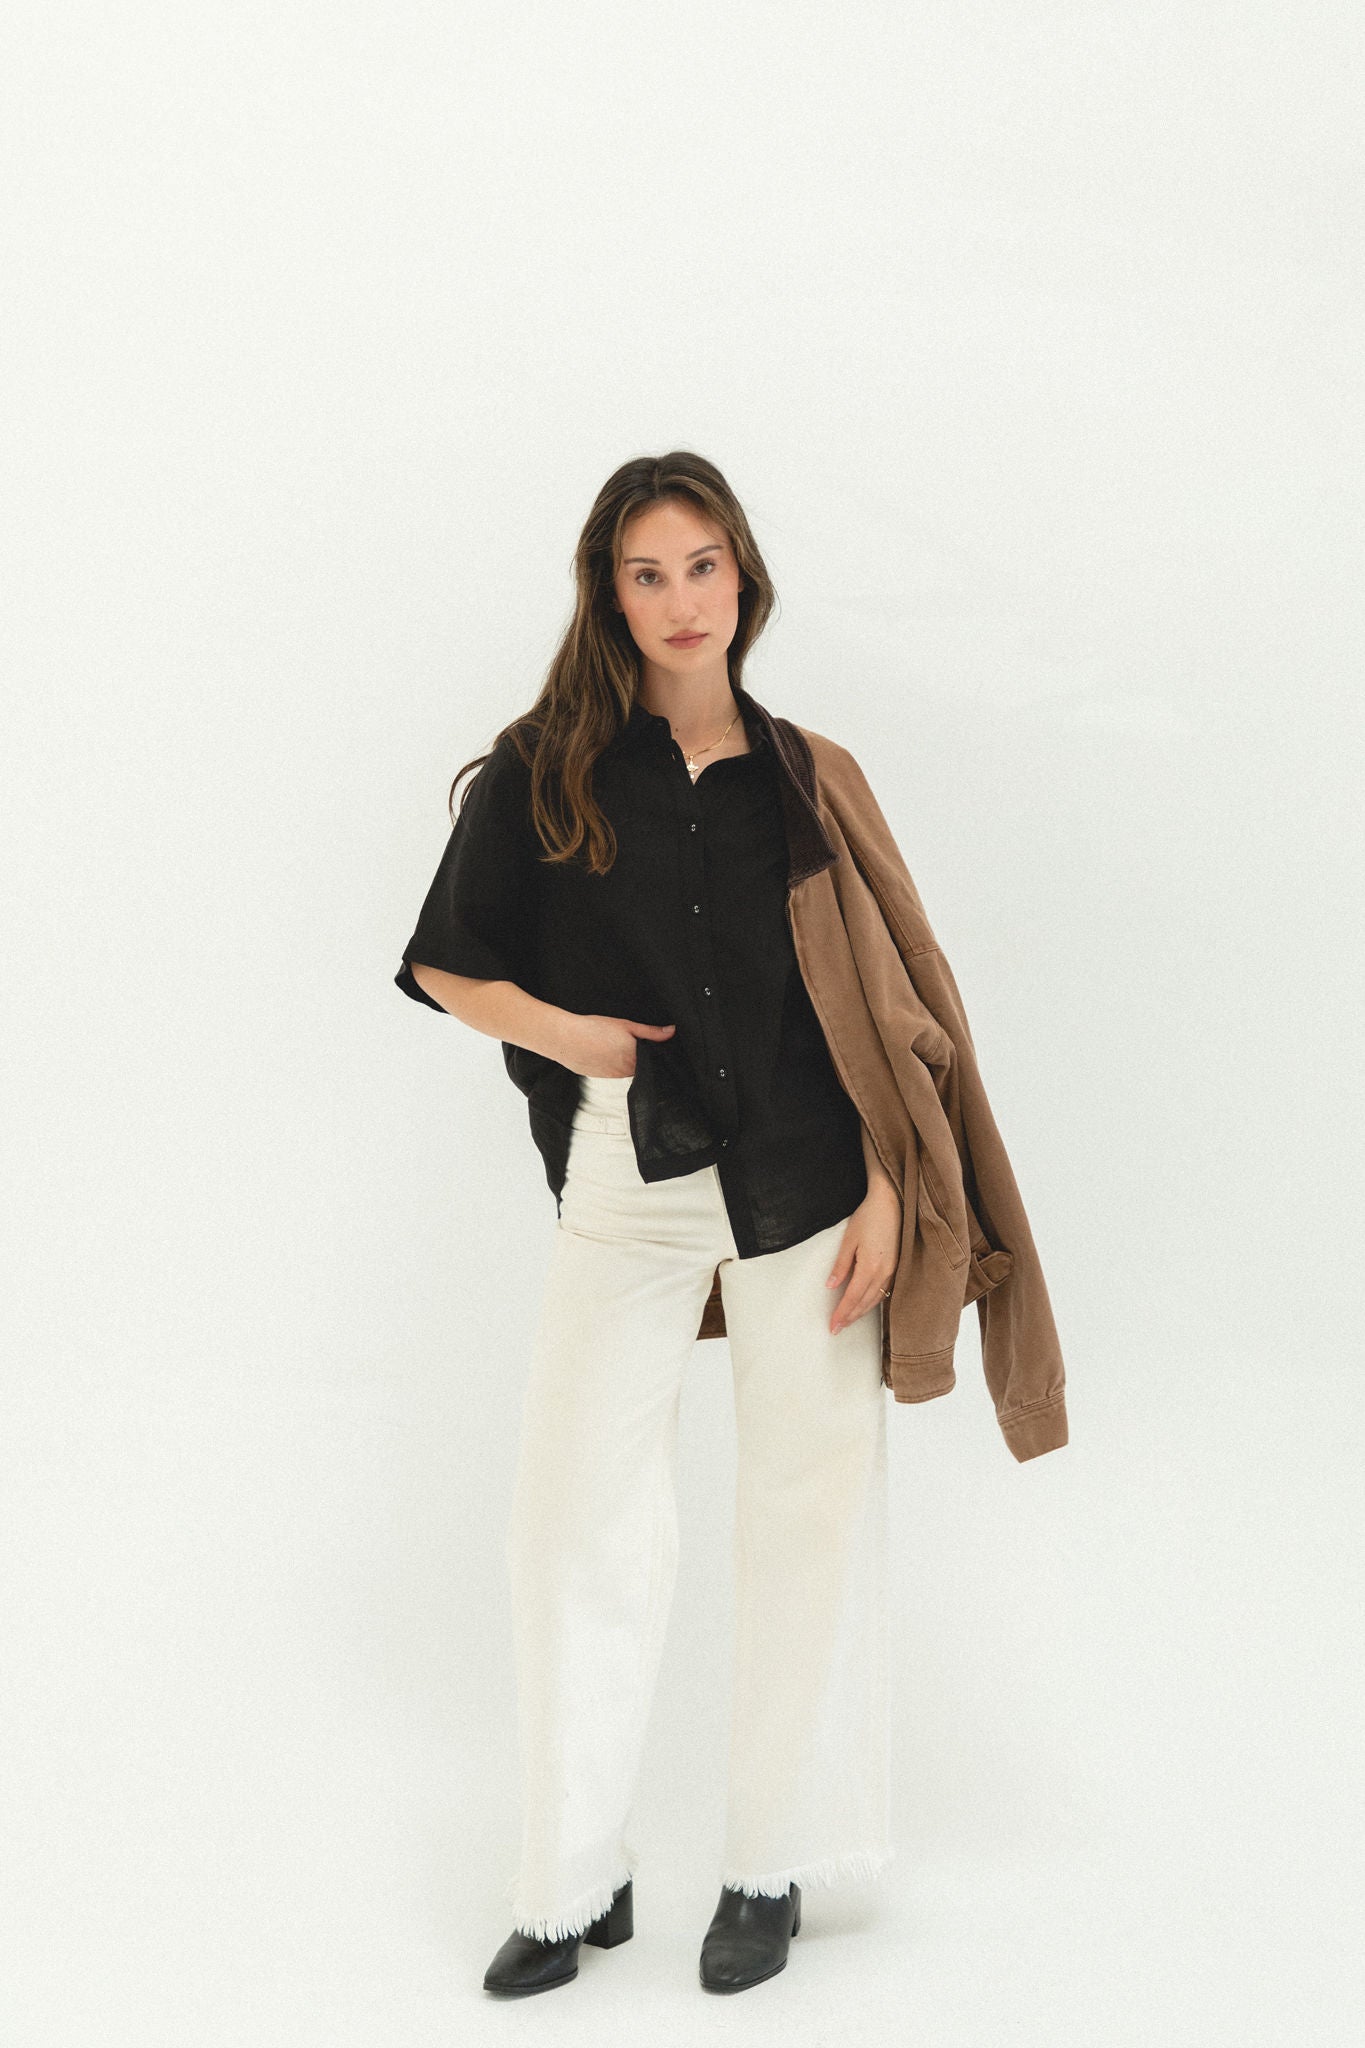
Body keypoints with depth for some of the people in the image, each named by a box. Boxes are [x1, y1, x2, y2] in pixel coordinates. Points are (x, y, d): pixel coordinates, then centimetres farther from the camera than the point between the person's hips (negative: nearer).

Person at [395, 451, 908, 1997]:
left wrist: (884, 1191, -3)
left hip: (803, 1183, 1)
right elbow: (443, 962, 8)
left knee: (810, 1511, 4)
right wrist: (564, 1032, -7)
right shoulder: (544, 770, 2)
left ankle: (774, 1866, 19)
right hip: (626, 1185, 0)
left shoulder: (801, 776, 6)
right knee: (577, 1520, 2)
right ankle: (575, 1884, 16)